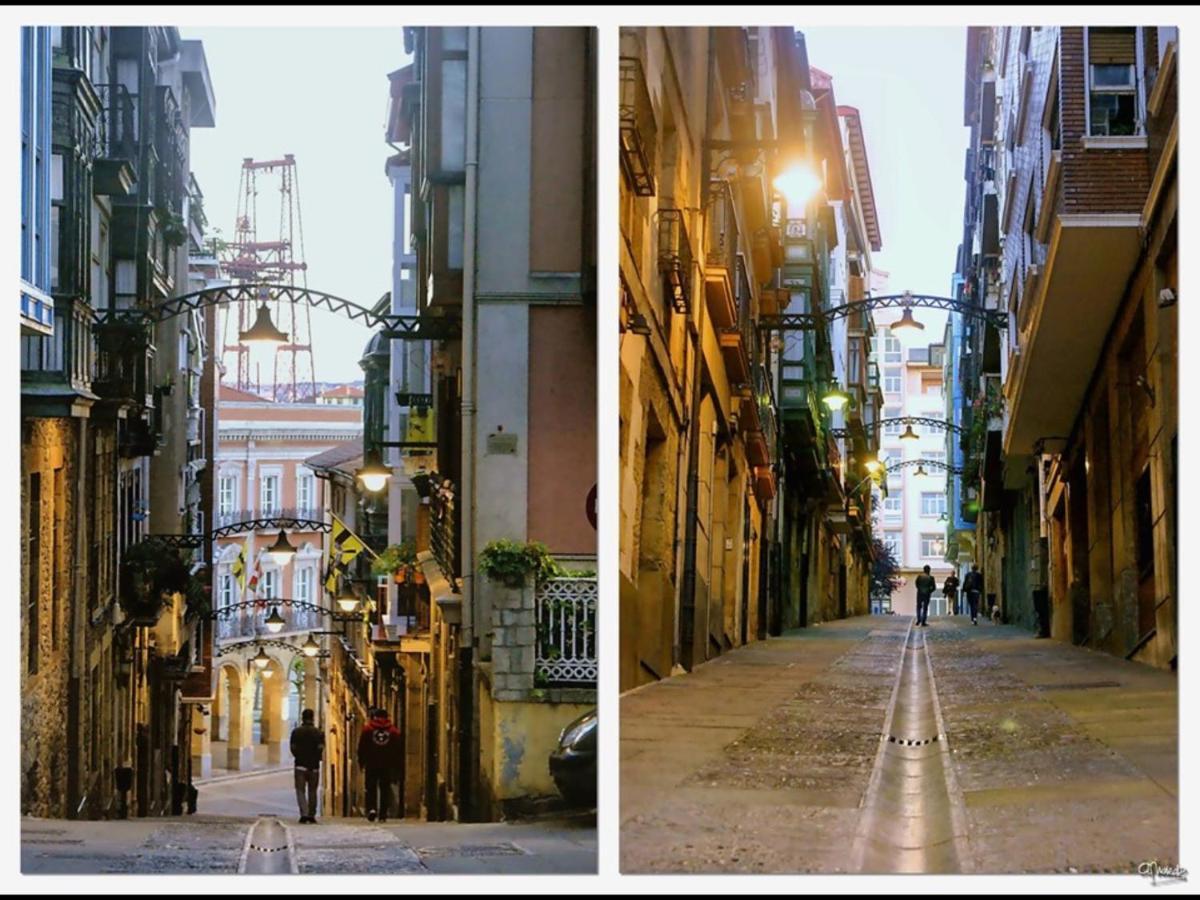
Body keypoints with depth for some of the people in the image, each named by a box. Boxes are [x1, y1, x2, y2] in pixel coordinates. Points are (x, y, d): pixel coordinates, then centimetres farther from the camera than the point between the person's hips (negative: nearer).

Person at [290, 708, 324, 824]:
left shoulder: (296, 731, -1)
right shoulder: (318, 732, -1)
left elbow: (292, 747, -4)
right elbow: (321, 748, -9)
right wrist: (316, 758, 8)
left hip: (300, 765, -1)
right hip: (314, 766, 1)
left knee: (300, 790, -1)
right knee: (312, 791, 10)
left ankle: (304, 814, -18)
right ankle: (311, 816, 11)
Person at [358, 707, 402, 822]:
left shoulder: (367, 729, 1)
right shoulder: (393, 731, 4)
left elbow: (361, 748, 1)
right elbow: (399, 749, 6)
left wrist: (361, 762, 8)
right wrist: (396, 765, 12)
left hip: (371, 765, -1)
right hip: (387, 765, 1)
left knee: (371, 787, 5)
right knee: (385, 788, 6)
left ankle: (371, 808, -16)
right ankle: (383, 814, 2)